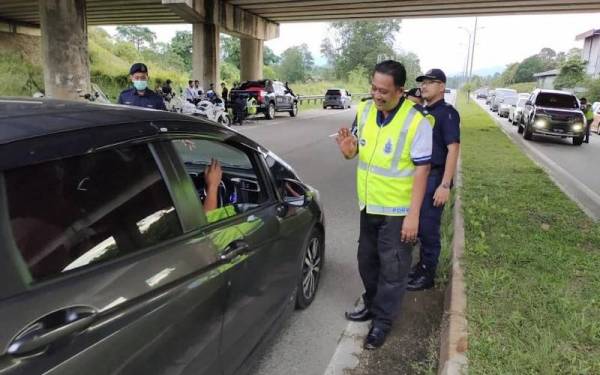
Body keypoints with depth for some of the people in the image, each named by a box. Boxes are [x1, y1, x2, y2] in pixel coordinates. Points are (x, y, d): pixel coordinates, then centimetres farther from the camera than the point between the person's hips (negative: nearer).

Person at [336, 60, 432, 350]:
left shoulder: (416, 121, -18)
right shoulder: (364, 110, -1)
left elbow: (421, 170, -16)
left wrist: (413, 215, -18)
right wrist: (348, 149, -15)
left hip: (397, 209, -6)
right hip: (368, 204, 6)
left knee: (392, 268, 8)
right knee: (367, 260, 20)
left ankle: (383, 320, 26)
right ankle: (372, 304, 42)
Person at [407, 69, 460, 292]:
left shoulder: (447, 113, -12)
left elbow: (453, 149, -19)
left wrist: (445, 185, -23)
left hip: (435, 177, -8)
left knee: (429, 228, 0)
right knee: (419, 225, 15)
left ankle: (427, 275, 13)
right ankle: (422, 265, 31)